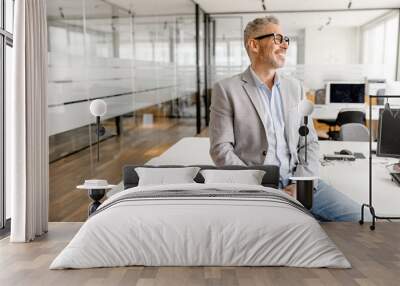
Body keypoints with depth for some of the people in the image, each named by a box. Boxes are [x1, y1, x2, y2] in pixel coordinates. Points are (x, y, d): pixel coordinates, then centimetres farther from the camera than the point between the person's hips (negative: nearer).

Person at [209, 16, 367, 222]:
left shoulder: (295, 87, 14)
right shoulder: (227, 89, -2)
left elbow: (309, 142, 11)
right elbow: (221, 149, -6)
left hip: (297, 183, 5)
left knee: (359, 218, -11)